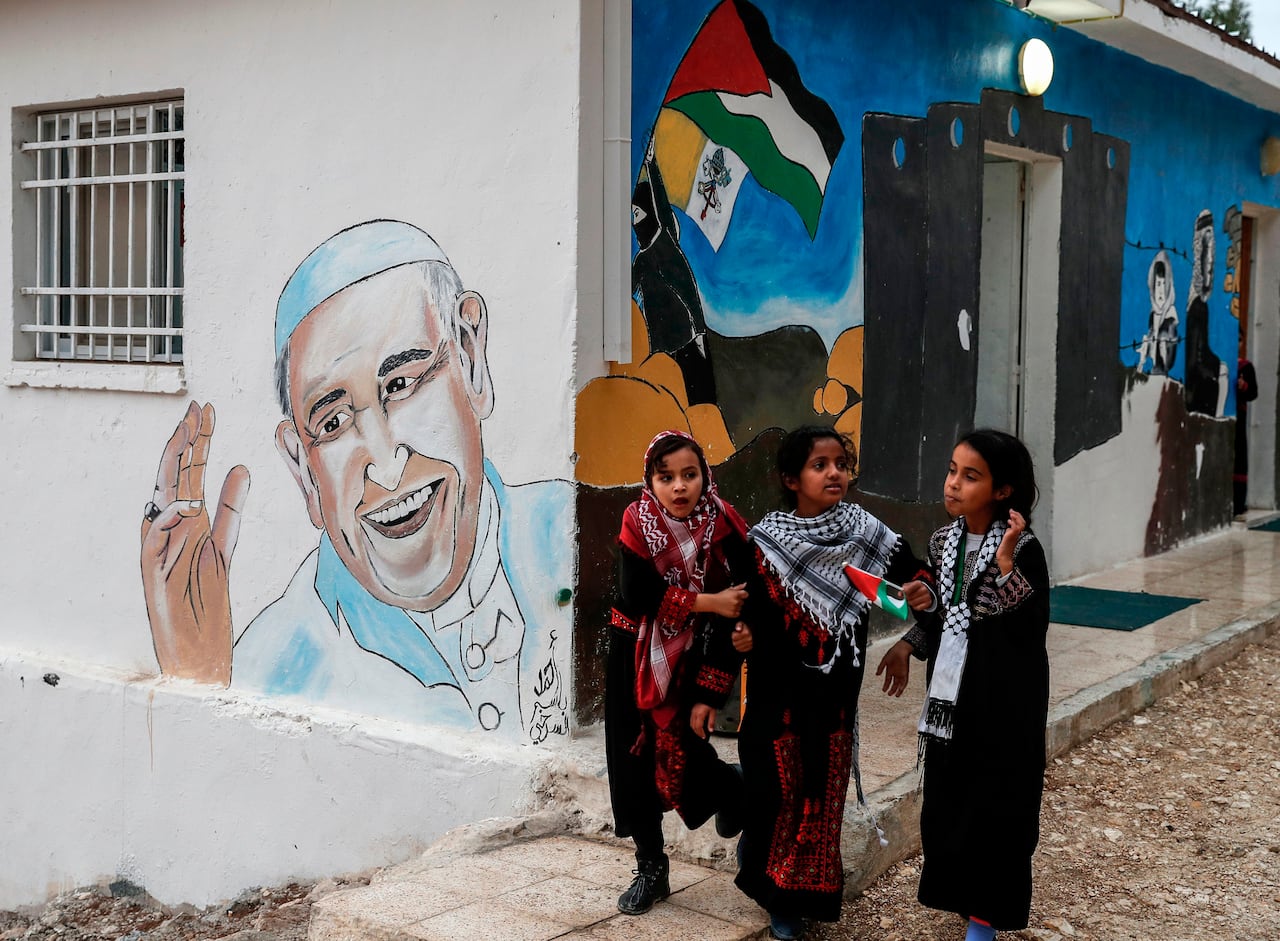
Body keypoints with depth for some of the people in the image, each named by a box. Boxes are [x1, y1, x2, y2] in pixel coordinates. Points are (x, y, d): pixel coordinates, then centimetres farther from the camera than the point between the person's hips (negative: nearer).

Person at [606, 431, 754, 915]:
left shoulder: (725, 530, -14)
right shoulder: (638, 524, -11)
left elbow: (735, 617, -13)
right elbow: (637, 595, -21)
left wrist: (709, 693, -16)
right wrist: (707, 602, -26)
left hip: (694, 661, -2)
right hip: (637, 660, 2)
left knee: (685, 754, -6)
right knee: (635, 764, 4)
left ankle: (733, 789, 30)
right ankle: (651, 870, 21)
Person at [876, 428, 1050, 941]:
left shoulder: (1022, 548, -15)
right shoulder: (943, 542, 4)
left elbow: (1031, 626, -25)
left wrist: (1006, 565, -33)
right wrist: (908, 644, 6)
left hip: (1002, 702, -6)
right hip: (950, 696, 6)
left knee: (995, 803, 3)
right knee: (947, 800, 13)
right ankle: (964, 897, 30)